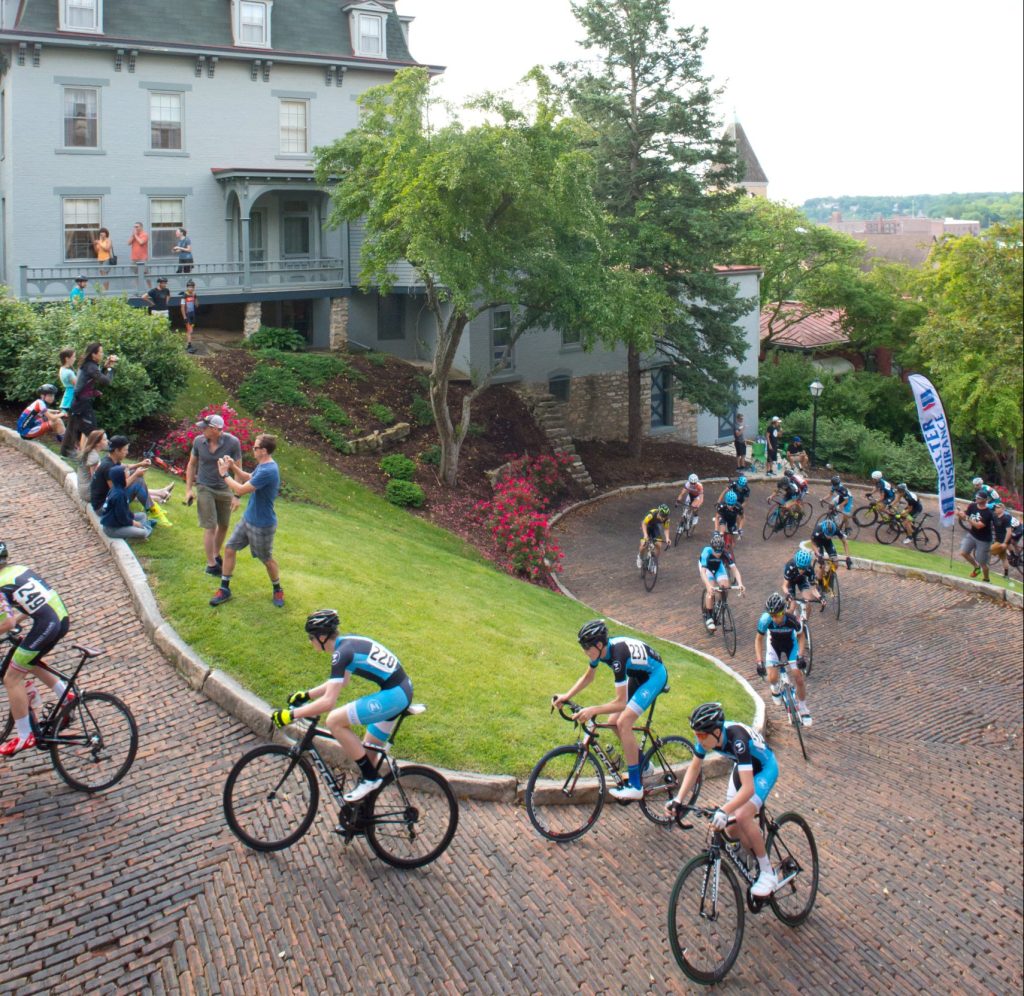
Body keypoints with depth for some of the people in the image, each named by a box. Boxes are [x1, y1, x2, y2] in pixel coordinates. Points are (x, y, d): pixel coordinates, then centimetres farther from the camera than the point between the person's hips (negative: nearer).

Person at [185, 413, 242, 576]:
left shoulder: (232, 443, -16)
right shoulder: (198, 441, -10)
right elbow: (192, 465, 5)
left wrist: (236, 496, -12)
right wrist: (188, 489, 0)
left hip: (224, 489, 1)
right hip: (204, 488, -1)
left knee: (223, 525, 13)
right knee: (210, 526, -2)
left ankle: (216, 555, 36)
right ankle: (211, 564, 9)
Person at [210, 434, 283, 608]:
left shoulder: (268, 471, -31)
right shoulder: (262, 465, 1)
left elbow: (241, 490, -29)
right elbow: (249, 478, 20)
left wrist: (224, 474, -16)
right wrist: (234, 467, 4)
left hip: (262, 525, -9)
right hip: (248, 519, 9)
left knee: (266, 559, 10)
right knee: (229, 549, 8)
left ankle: (277, 590, 33)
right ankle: (224, 589, 20)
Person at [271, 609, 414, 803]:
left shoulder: (341, 653, -16)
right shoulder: (348, 642, 12)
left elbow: (328, 702, -22)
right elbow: (339, 681, 27)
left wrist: (291, 715, -15)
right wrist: (306, 695, 27)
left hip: (393, 695, -10)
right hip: (402, 690, 10)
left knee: (334, 721, -11)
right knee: (366, 751, 18)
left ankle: (370, 777, -2)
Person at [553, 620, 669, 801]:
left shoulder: (617, 655, -36)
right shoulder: (601, 648, -11)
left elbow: (620, 702, -36)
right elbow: (588, 677, 8)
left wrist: (593, 710, -43)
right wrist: (566, 696, -4)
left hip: (655, 675, -9)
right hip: (637, 675, 9)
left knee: (623, 722, -20)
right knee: (613, 721, 3)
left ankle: (635, 787, -13)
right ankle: (643, 765, 23)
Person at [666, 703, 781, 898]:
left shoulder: (737, 739, -41)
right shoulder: (706, 736, -21)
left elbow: (748, 788, -46)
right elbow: (695, 767, -6)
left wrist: (724, 811, -56)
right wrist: (679, 799, -16)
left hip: (764, 769, -7)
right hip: (742, 767, 7)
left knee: (742, 816, -26)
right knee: (731, 828, -1)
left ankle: (768, 874, -10)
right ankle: (756, 858, 26)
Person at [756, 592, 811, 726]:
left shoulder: (792, 620, -34)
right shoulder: (765, 620, -33)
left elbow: (801, 636, -12)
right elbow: (759, 639, -15)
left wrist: (801, 656, -23)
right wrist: (759, 662, -22)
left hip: (791, 644, 0)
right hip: (774, 644, 0)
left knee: (799, 678, -9)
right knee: (772, 678, -17)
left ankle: (802, 708, 15)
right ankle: (775, 689, 20)